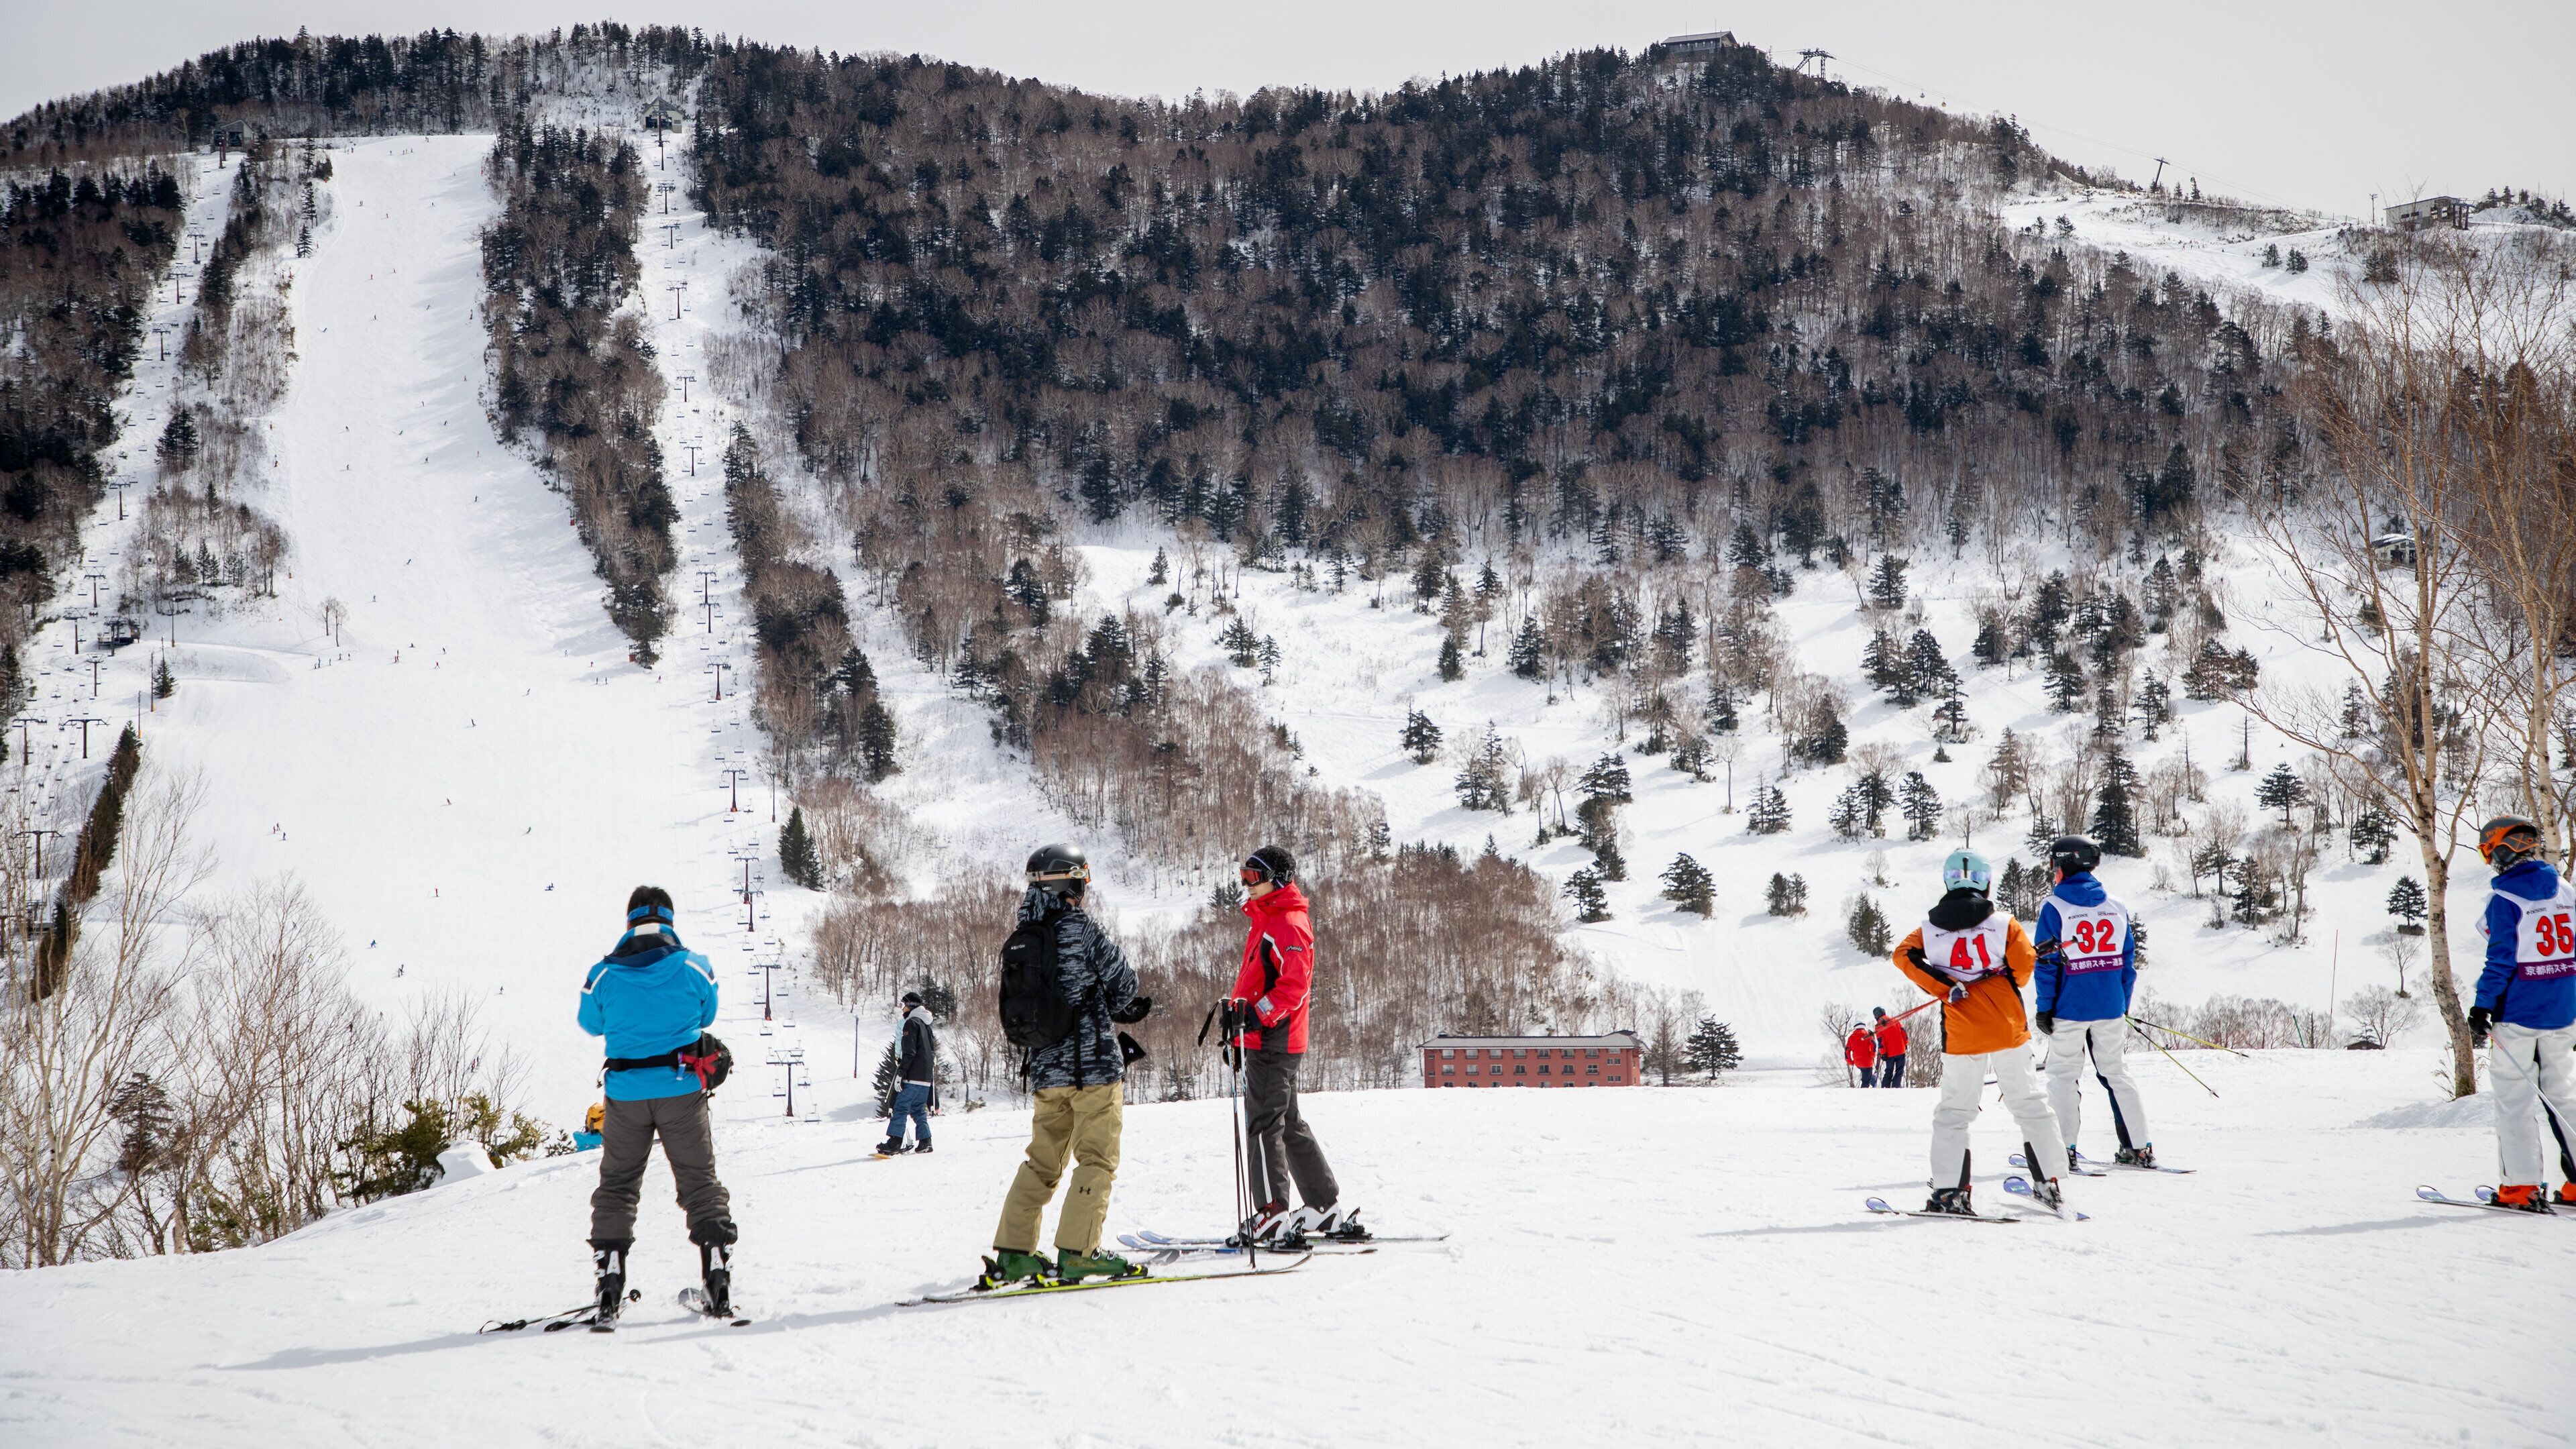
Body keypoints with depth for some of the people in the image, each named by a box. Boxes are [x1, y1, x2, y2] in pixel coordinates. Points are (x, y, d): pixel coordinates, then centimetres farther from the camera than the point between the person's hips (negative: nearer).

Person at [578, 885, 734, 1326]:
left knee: (616, 1187, 11)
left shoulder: (604, 974, -5)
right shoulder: (695, 967, -5)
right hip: (682, 1091, 0)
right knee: (701, 1183, 9)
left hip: (626, 1095, 0)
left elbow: (591, 1024, 11)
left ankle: (610, 1290, 3)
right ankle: (719, 1282, 2)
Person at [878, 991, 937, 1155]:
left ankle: (894, 1143, -17)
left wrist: (901, 1074, -16)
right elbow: (932, 1050, 22)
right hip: (926, 1077, 9)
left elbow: (909, 1052, -16)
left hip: (914, 1075, -9)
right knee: (918, 1109, 14)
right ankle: (925, 1142, 8)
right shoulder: (925, 1025, 18)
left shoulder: (911, 1023, -9)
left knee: (901, 1107, -10)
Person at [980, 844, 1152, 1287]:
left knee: (1043, 1160, 14)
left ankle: (1013, 1253, 11)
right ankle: (1078, 1252, -7)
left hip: (1045, 1068, 7)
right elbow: (1124, 980, -6)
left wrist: (1123, 1011, 19)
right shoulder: (1081, 929, -11)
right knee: (1097, 1159, -1)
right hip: (1094, 1065, -6)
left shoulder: (1018, 941, 9)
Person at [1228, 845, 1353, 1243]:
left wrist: (1260, 1013, -33)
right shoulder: (1266, 919, 19)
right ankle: (1329, 1210, 17)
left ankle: (1273, 1217, -5)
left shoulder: (1289, 924, -13)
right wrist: (1241, 1015, 30)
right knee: (1289, 1124, 13)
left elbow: (1295, 983, -23)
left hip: (1273, 1041, -11)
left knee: (1264, 1124, -7)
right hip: (1264, 1039, 11)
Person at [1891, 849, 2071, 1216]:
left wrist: (1946, 987, -7)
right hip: (2008, 1029, -1)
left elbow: (1905, 955, -7)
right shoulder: (2004, 924, -3)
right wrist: (2001, 988, 10)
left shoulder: (1931, 928, 2)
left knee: (1954, 1111, 8)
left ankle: (1949, 1191, 0)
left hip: (1961, 1034, 1)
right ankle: (2049, 1185, 8)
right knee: (2029, 1104, 10)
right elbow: (2024, 964, -11)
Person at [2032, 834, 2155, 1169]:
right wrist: (2124, 1004, 15)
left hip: (2069, 1009, -4)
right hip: (2111, 1009, 4)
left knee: (2064, 1076, 4)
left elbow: (2047, 962, -9)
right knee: (2117, 1073, 12)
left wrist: (2043, 1008, -5)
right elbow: (2129, 961, 8)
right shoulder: (2116, 908, 6)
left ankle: (2063, 1149, 0)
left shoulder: (2054, 907, -8)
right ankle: (2139, 1147, 9)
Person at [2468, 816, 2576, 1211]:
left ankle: (2522, 1186, -2)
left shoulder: (2505, 899, -12)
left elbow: (2502, 959, -17)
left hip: (2519, 1012, -6)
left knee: (2514, 1099, 1)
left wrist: (2481, 1008, -13)